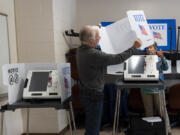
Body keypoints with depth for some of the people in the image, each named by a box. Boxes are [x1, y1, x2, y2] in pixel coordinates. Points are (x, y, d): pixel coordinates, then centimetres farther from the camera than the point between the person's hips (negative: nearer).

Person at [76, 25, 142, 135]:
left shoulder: (81, 50, 0)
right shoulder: (93, 55, -28)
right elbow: (117, 59, -22)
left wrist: (96, 30, 21)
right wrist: (134, 48, -11)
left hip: (86, 92, 10)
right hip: (94, 96, -9)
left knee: (92, 126, 23)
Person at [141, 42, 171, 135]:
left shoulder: (159, 59, 0)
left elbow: (165, 68, -16)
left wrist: (162, 57, -33)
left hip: (158, 89, -2)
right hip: (146, 90, 2)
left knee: (162, 111, 2)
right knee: (148, 112, 12)